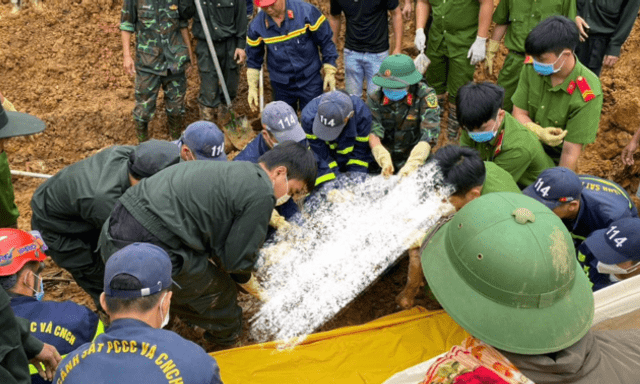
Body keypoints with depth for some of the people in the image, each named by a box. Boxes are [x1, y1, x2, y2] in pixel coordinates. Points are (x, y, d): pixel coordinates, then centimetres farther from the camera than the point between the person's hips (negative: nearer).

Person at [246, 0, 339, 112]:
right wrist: (252, 87, 3)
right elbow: (253, 58, 6)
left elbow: (325, 41, -5)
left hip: (310, 82, -2)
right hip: (281, 86, 2)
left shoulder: (306, 11, -15)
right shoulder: (256, 26, -7)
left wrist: (329, 71, -6)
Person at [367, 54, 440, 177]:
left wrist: (411, 165, -33)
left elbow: (429, 134, -20)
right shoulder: (375, 99, -3)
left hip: (413, 157, -2)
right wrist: (384, 161, -30)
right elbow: (373, 134, -12)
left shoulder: (426, 97, -11)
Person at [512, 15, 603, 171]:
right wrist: (539, 132, -25)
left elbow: (570, 152, -21)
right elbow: (519, 113, -5)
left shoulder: (588, 94, -23)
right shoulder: (531, 67, -12)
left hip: (555, 161, -2)